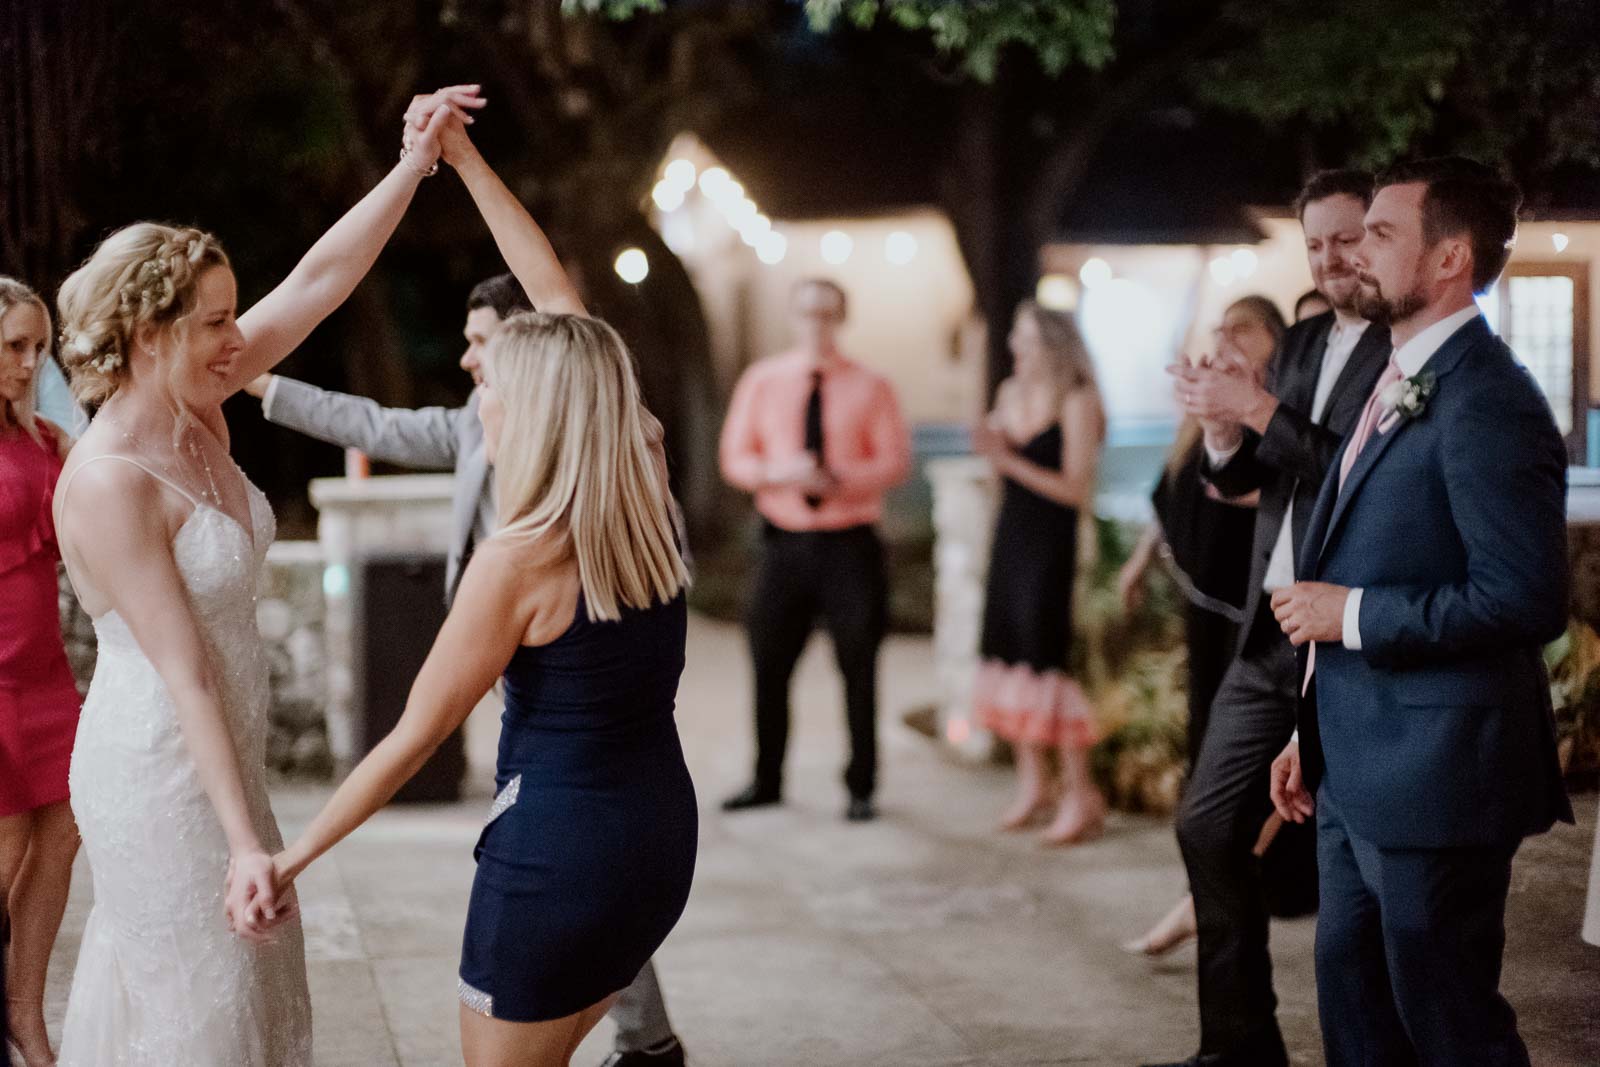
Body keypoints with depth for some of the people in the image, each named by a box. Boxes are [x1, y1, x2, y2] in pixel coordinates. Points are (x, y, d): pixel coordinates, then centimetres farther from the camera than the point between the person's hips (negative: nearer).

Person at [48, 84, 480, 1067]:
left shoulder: (197, 416, 2)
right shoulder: (109, 481, -22)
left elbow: (321, 282, 5)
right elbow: (185, 672, -24)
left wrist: (416, 166, 1)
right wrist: (246, 843, -24)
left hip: (221, 760, 9)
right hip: (158, 774, -9)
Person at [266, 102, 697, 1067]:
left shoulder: (519, 559, -18)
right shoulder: (649, 493, -1)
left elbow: (415, 738, -11)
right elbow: (562, 302, 8)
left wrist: (291, 856, -1)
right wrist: (465, 160, 13)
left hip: (557, 851, -7)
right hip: (664, 832, 7)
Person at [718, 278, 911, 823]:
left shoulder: (869, 388, 2)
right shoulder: (761, 382, 7)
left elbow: (895, 462, -3)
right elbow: (734, 458, 5)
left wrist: (838, 479, -20)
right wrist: (777, 473, -15)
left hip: (850, 547, -2)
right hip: (785, 544, 2)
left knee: (858, 671, 2)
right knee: (770, 665, 6)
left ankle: (861, 788, 12)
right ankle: (766, 781, 19)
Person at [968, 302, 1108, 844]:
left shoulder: (1076, 401, -11)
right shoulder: (1010, 392, 9)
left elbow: (1077, 489, -15)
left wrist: (1010, 459, -19)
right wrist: (990, 448, -5)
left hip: (1051, 544, -7)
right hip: (1011, 535, 8)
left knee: (1043, 659, -10)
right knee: (1007, 652, 9)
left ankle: (1080, 794, -3)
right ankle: (1032, 780, 21)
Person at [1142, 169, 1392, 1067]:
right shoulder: (1305, 342, 13)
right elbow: (1243, 479, 15)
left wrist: (1260, 410, -20)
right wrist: (1223, 429, -6)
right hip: (1271, 636, 8)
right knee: (1210, 826, 8)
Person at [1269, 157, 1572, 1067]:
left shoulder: (1487, 400, -18)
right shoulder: (1399, 385, 13)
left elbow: (1527, 600, -25)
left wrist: (1353, 614, -18)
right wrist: (1314, 731, 20)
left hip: (1433, 782, -10)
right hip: (1358, 776, 10)